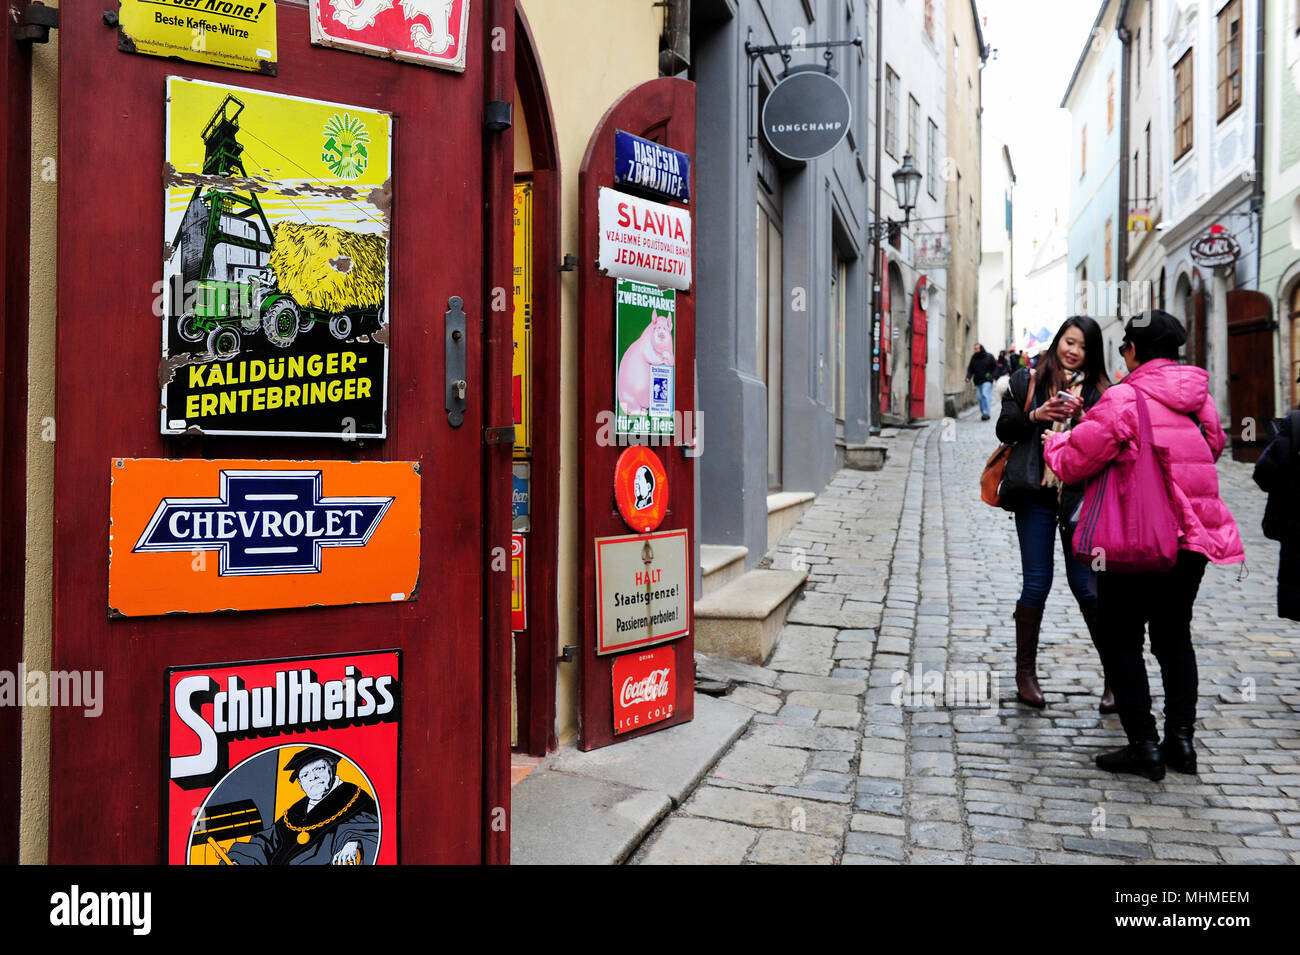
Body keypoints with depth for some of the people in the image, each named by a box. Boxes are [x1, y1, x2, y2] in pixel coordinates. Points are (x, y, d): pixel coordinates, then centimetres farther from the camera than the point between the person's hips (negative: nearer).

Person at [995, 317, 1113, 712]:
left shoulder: (1098, 389, 9)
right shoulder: (1027, 380, 8)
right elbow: (1004, 428, 6)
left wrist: (1083, 418, -13)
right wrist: (1034, 415, -11)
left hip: (1081, 497, 0)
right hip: (1036, 495, 0)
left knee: (1086, 584, 0)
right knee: (1037, 584, 3)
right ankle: (1025, 673, 17)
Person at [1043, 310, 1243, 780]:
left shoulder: (1123, 399, -15)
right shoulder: (1199, 396, 6)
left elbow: (1074, 462, -12)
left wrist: (1053, 441, 10)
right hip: (1194, 536, 7)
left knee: (1121, 641, 5)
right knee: (1174, 636, 19)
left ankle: (1144, 746, 6)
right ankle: (1181, 739, 20)